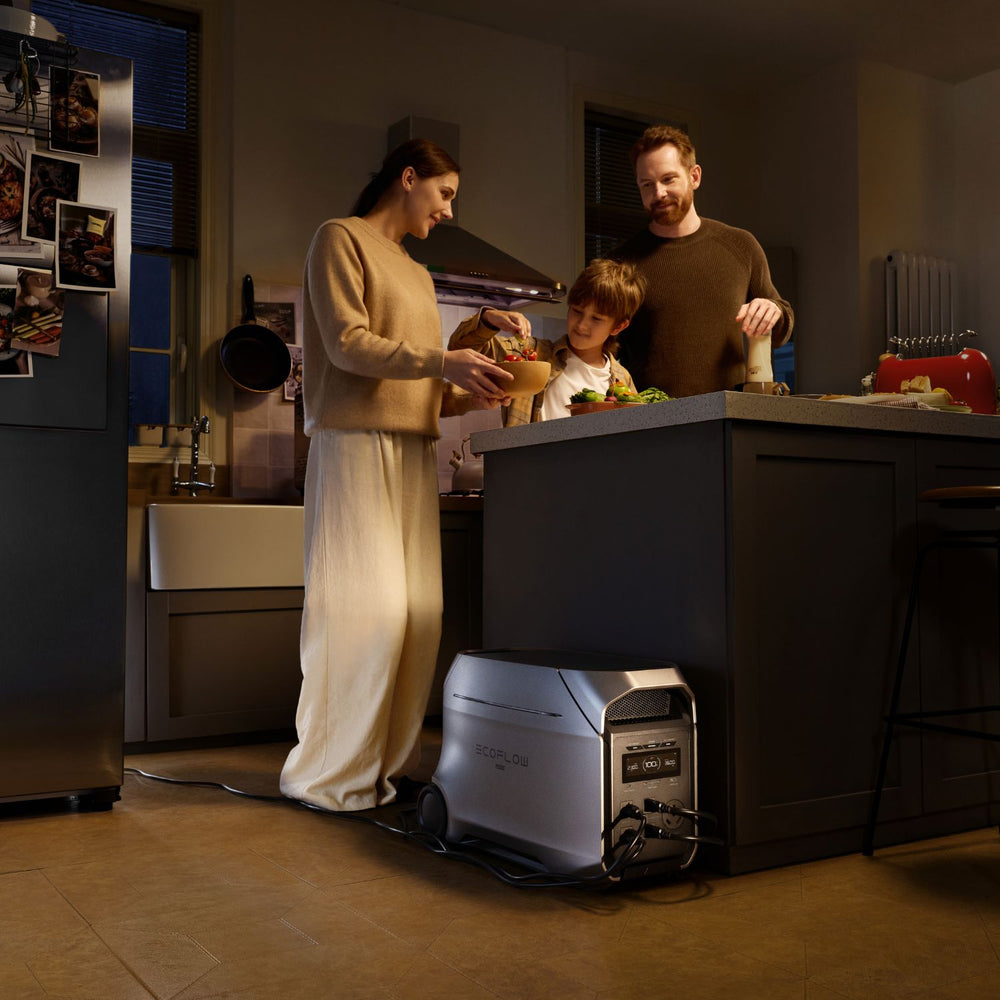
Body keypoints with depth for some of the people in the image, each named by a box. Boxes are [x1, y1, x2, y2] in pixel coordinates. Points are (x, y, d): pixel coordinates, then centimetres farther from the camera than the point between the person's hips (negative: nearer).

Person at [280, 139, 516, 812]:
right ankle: (335, 772, 0)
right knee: (364, 604, -10)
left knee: (418, 609, 1)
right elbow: (347, 343, -10)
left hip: (413, 448, 8)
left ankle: (391, 762, 9)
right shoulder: (340, 238, 4)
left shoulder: (418, 275, 26)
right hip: (355, 440, -7)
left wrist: (469, 395, 3)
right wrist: (442, 361, -18)